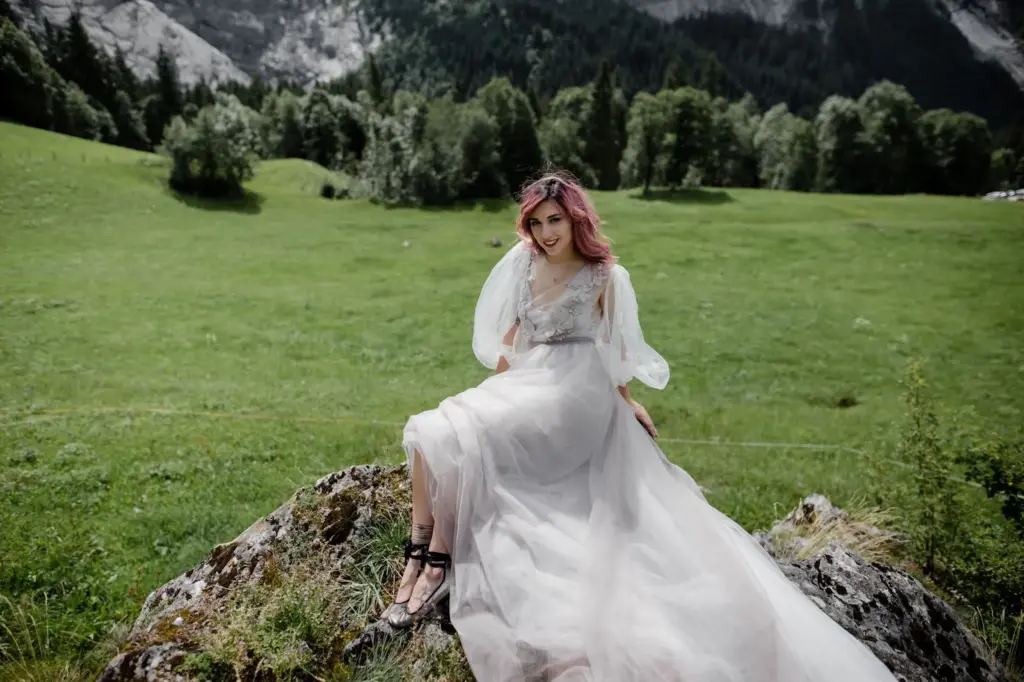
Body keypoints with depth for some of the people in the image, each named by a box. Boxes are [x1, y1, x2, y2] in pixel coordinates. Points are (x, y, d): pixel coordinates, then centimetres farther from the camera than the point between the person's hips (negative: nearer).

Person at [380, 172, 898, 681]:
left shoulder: (602, 277, -5)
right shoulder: (525, 263, 8)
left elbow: (612, 353, 5)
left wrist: (625, 403, 11)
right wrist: (490, 394, 14)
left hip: (572, 392, -6)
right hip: (524, 385, 6)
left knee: (460, 439, -24)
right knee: (430, 434, -13)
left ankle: (436, 563, -13)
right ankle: (417, 553, -11)